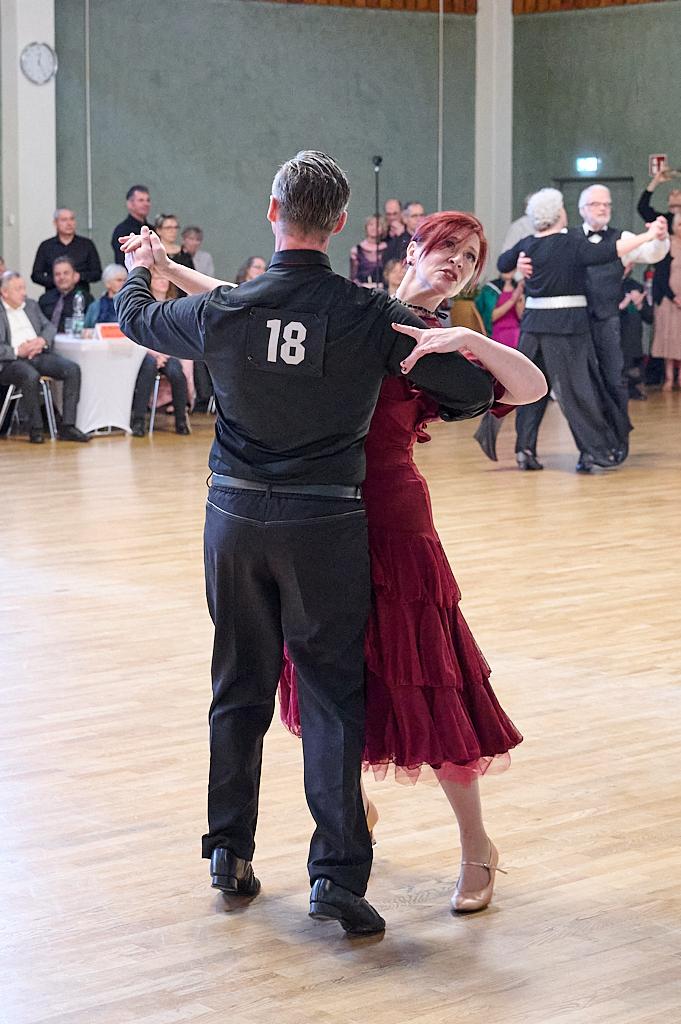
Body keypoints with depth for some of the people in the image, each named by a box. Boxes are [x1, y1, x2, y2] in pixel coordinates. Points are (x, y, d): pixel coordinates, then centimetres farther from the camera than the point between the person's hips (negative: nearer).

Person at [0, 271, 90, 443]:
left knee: (73, 369, -18)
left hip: (39, 355, 6)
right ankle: (35, 429, -22)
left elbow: (50, 327, 18)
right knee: (31, 376, -38)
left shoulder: (31, 305, 23)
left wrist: (42, 340, -5)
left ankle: (67, 427, -19)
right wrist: (17, 351, -19)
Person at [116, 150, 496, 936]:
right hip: (326, 524, -2)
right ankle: (337, 872, -4)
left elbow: (138, 320, 14)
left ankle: (229, 850, 24)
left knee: (240, 687, 16)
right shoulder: (370, 317, -13)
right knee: (332, 694, 2)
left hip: (236, 517, 3)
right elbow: (476, 389, -7)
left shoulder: (221, 311, -7)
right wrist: (427, 407, 16)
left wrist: (139, 270, 37)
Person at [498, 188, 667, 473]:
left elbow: (503, 263, 23)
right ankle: (595, 449, 0)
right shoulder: (572, 243, -10)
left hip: (533, 323, 5)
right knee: (576, 386, -1)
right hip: (567, 323, -5)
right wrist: (649, 236, -21)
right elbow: (605, 252, -23)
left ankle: (525, 449, 7)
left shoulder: (526, 246, 6)